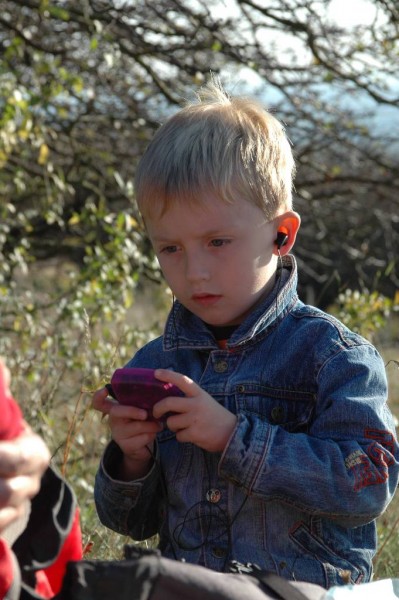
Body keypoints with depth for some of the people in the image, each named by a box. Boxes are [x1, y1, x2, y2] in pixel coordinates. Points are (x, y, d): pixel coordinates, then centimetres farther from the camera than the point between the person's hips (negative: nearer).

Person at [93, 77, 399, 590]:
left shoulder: (331, 353, -3)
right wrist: (131, 461, -6)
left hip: (310, 587, -3)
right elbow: (131, 521, 15)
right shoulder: (153, 365, 9)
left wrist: (233, 436, -17)